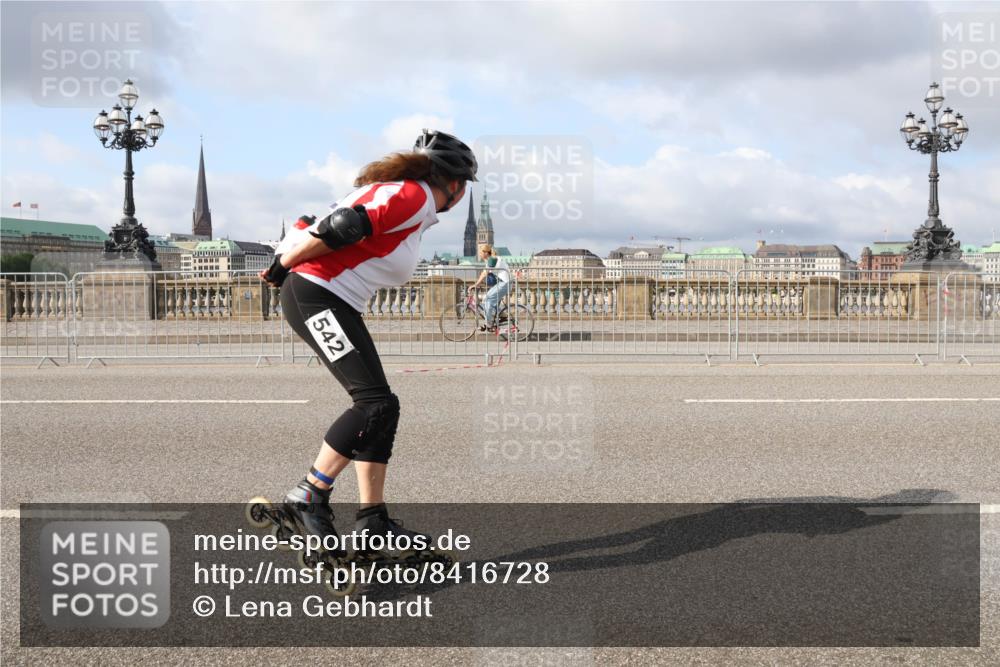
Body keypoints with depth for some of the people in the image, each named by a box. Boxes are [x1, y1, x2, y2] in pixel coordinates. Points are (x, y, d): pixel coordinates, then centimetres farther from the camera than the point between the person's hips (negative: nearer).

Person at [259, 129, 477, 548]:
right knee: (375, 402, -15)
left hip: (339, 305, 10)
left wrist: (284, 264, 15)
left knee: (380, 407, 6)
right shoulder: (413, 197, -11)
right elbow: (340, 228, -19)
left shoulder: (408, 198, 20)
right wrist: (284, 267, -9)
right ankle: (307, 497, -7)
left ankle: (372, 520, 8)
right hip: (314, 294, -10)